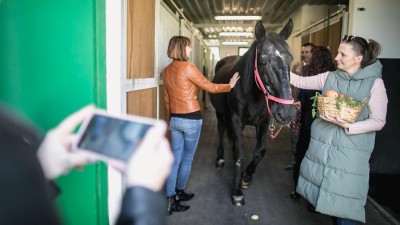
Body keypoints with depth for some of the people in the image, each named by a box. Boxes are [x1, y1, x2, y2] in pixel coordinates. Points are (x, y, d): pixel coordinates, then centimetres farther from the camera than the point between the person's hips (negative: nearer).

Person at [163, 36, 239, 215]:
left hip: (175, 119, 6)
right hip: (191, 119, -6)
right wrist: (230, 85, 6)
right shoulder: (188, 67, -15)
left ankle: (171, 199, 13)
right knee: (187, 158, 12)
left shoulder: (167, 71, 7)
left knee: (175, 159, 10)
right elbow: (210, 87, -8)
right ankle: (179, 192, 27)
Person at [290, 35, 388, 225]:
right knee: (329, 193, 16)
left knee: (343, 198, 1)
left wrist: (348, 126, -23)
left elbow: (378, 121, -9)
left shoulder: (375, 83, -8)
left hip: (349, 150, -4)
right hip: (322, 145, 4)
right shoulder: (330, 77, 3)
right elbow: (301, 82, 5)